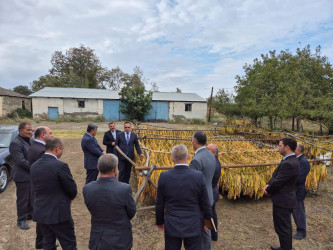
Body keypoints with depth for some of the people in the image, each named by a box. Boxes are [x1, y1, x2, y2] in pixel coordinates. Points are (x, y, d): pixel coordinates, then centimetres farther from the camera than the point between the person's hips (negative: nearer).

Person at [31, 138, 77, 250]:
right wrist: (70, 197, 9)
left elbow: (36, 188, 9)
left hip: (40, 213, 7)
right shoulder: (60, 165, -21)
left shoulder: (34, 166, 1)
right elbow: (72, 190, -15)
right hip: (58, 213, -7)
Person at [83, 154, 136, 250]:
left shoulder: (87, 189, -16)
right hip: (120, 241, -3)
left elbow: (92, 211, -1)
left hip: (97, 241, 3)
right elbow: (132, 213, -10)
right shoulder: (124, 189, -27)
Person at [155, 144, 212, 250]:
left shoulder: (164, 177, -13)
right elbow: (205, 203, -6)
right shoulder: (199, 176, -16)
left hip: (171, 227, 1)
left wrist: (159, 222, 12)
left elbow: (159, 204, -3)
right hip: (193, 227, 0)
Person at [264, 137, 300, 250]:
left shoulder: (289, 164, -28)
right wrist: (268, 185, -6)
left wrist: (268, 190, -6)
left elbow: (278, 182, -23)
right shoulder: (290, 160, 6)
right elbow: (276, 175, 9)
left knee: (282, 228, 5)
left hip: (282, 202, -10)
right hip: (285, 199, 10)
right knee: (286, 226, 24)